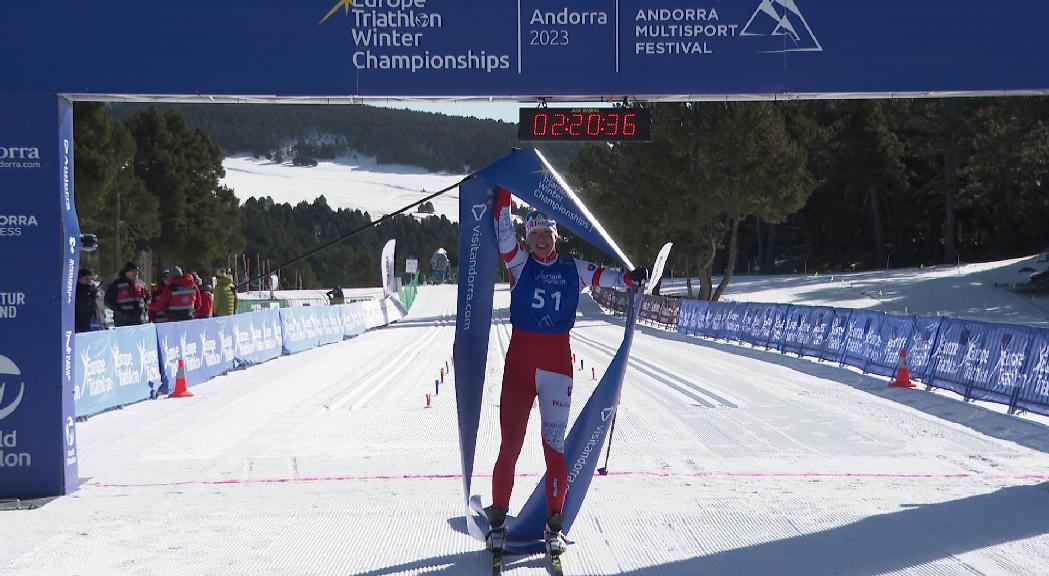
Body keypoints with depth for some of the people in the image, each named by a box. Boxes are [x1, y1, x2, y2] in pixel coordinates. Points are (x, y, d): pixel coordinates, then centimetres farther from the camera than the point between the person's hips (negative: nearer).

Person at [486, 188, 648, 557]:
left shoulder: (573, 269, 10)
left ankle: (553, 526, 7)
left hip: (558, 359, 1)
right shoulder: (519, 264, 5)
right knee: (510, 444, 0)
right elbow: (503, 230, -3)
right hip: (520, 358, -1)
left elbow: (604, 277, 7)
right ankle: (498, 520, 11)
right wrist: (504, 190, -7)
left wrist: (632, 278, -11)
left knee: (555, 445, -2)